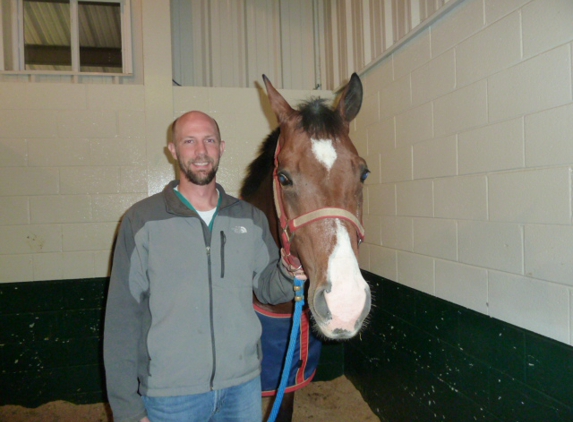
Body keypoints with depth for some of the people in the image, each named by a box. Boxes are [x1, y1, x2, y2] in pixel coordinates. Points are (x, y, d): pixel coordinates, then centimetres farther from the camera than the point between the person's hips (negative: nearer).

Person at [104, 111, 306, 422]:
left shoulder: (251, 218, 1)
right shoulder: (142, 220, -8)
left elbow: (267, 287, 8)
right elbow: (122, 317, -7)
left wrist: (288, 275, -15)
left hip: (244, 384, 3)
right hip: (169, 393, -2)